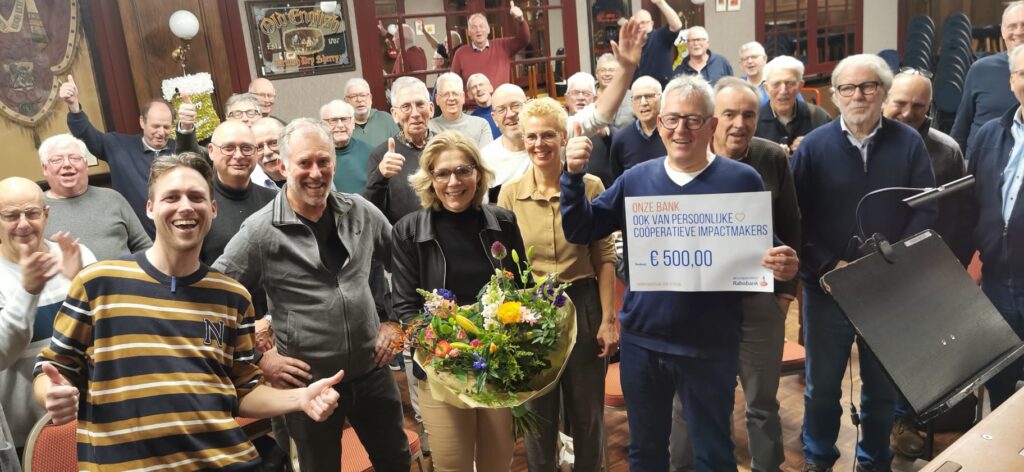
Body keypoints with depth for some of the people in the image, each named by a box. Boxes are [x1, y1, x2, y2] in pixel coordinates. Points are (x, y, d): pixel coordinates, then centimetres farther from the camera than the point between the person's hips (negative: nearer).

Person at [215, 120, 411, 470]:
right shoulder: (260, 231, -13)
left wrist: (394, 320, 9)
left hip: (373, 371, 4)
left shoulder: (361, 212, -1)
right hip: (308, 382, -3)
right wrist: (260, 357, -9)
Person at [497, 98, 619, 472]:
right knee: (539, 413, 17)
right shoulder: (510, 194, -3)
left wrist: (609, 319, -6)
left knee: (587, 412, 14)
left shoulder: (590, 186, -6)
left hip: (582, 306, -1)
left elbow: (605, 256, -3)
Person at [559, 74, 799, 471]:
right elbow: (579, 231, 0)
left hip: (710, 344, -2)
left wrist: (781, 267, -25)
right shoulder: (636, 178, 2)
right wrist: (573, 175, -14)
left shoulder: (742, 180, -6)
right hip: (641, 339, 3)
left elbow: (767, 252, -2)